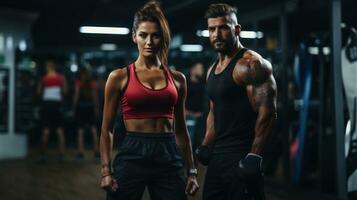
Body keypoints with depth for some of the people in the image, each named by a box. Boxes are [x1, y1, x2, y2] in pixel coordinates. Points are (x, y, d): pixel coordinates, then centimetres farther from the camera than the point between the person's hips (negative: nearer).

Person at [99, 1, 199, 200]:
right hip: (132, 156, -2)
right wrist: (105, 170, -5)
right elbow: (107, 128, 3)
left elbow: (181, 129, 14)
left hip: (169, 159, 3)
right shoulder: (119, 77, 2)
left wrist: (191, 171, 11)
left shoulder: (177, 79, 10)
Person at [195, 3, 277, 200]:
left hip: (242, 157, -9)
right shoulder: (213, 69, 17)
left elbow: (267, 113, -17)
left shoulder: (251, 64, -11)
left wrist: (254, 157, -22)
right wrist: (205, 147, 16)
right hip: (217, 156, 9)